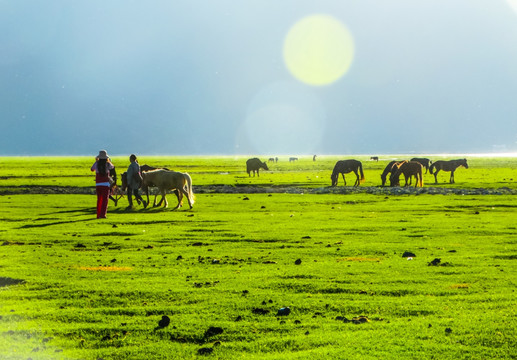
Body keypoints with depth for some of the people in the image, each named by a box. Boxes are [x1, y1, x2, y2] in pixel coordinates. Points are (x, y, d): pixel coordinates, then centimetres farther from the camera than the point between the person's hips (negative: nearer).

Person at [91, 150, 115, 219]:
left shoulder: (97, 163, -2)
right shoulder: (107, 164, -5)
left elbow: (92, 169, 20)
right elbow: (112, 167, 20)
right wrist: (109, 161, 37)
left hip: (98, 184, 3)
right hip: (106, 184, -3)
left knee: (99, 200, 14)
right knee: (105, 200, -3)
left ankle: (98, 215, 13)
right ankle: (103, 214, -15)